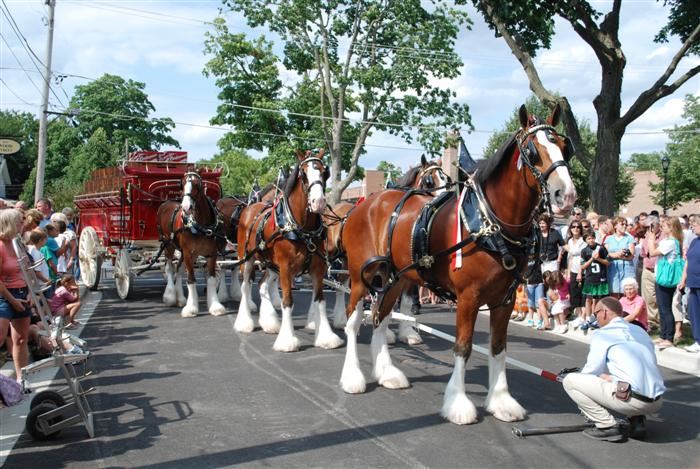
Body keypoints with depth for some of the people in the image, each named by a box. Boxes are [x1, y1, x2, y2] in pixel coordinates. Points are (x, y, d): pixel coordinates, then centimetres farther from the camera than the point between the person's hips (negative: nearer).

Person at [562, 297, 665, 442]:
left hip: (631, 400, -7)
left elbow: (591, 371, -2)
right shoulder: (640, 331, 18)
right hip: (656, 404, 7)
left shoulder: (602, 334, -1)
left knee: (569, 380, 0)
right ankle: (638, 421, 17)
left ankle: (608, 426, -1)